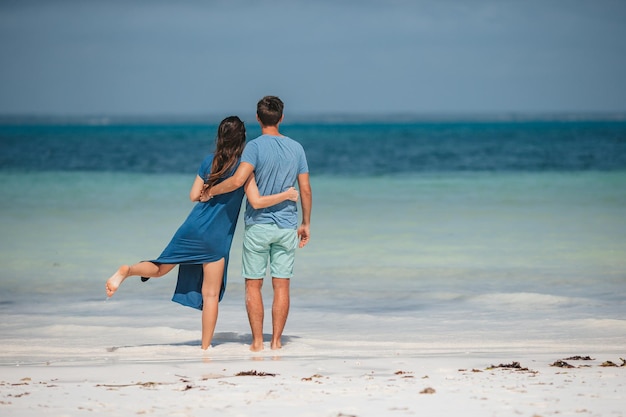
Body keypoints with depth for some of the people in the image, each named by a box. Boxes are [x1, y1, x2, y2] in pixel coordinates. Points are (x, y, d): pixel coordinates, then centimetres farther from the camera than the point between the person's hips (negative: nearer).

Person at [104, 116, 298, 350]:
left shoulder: (209, 162, 5)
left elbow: (194, 196, 7)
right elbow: (256, 202, -14)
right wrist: (286, 195, -5)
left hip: (192, 229, 3)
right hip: (217, 239, -3)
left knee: (159, 269, 14)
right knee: (211, 295, 3)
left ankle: (126, 271, -14)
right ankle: (205, 347, 6)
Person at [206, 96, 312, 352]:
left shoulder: (255, 147, -10)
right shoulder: (296, 148, 4)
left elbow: (238, 180, -24)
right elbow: (305, 189, 5)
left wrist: (210, 191, -9)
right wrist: (306, 224, 15)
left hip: (258, 225, -3)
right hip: (287, 226, 3)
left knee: (253, 285, 5)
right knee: (281, 285, 6)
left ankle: (257, 341, 4)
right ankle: (276, 340, 7)